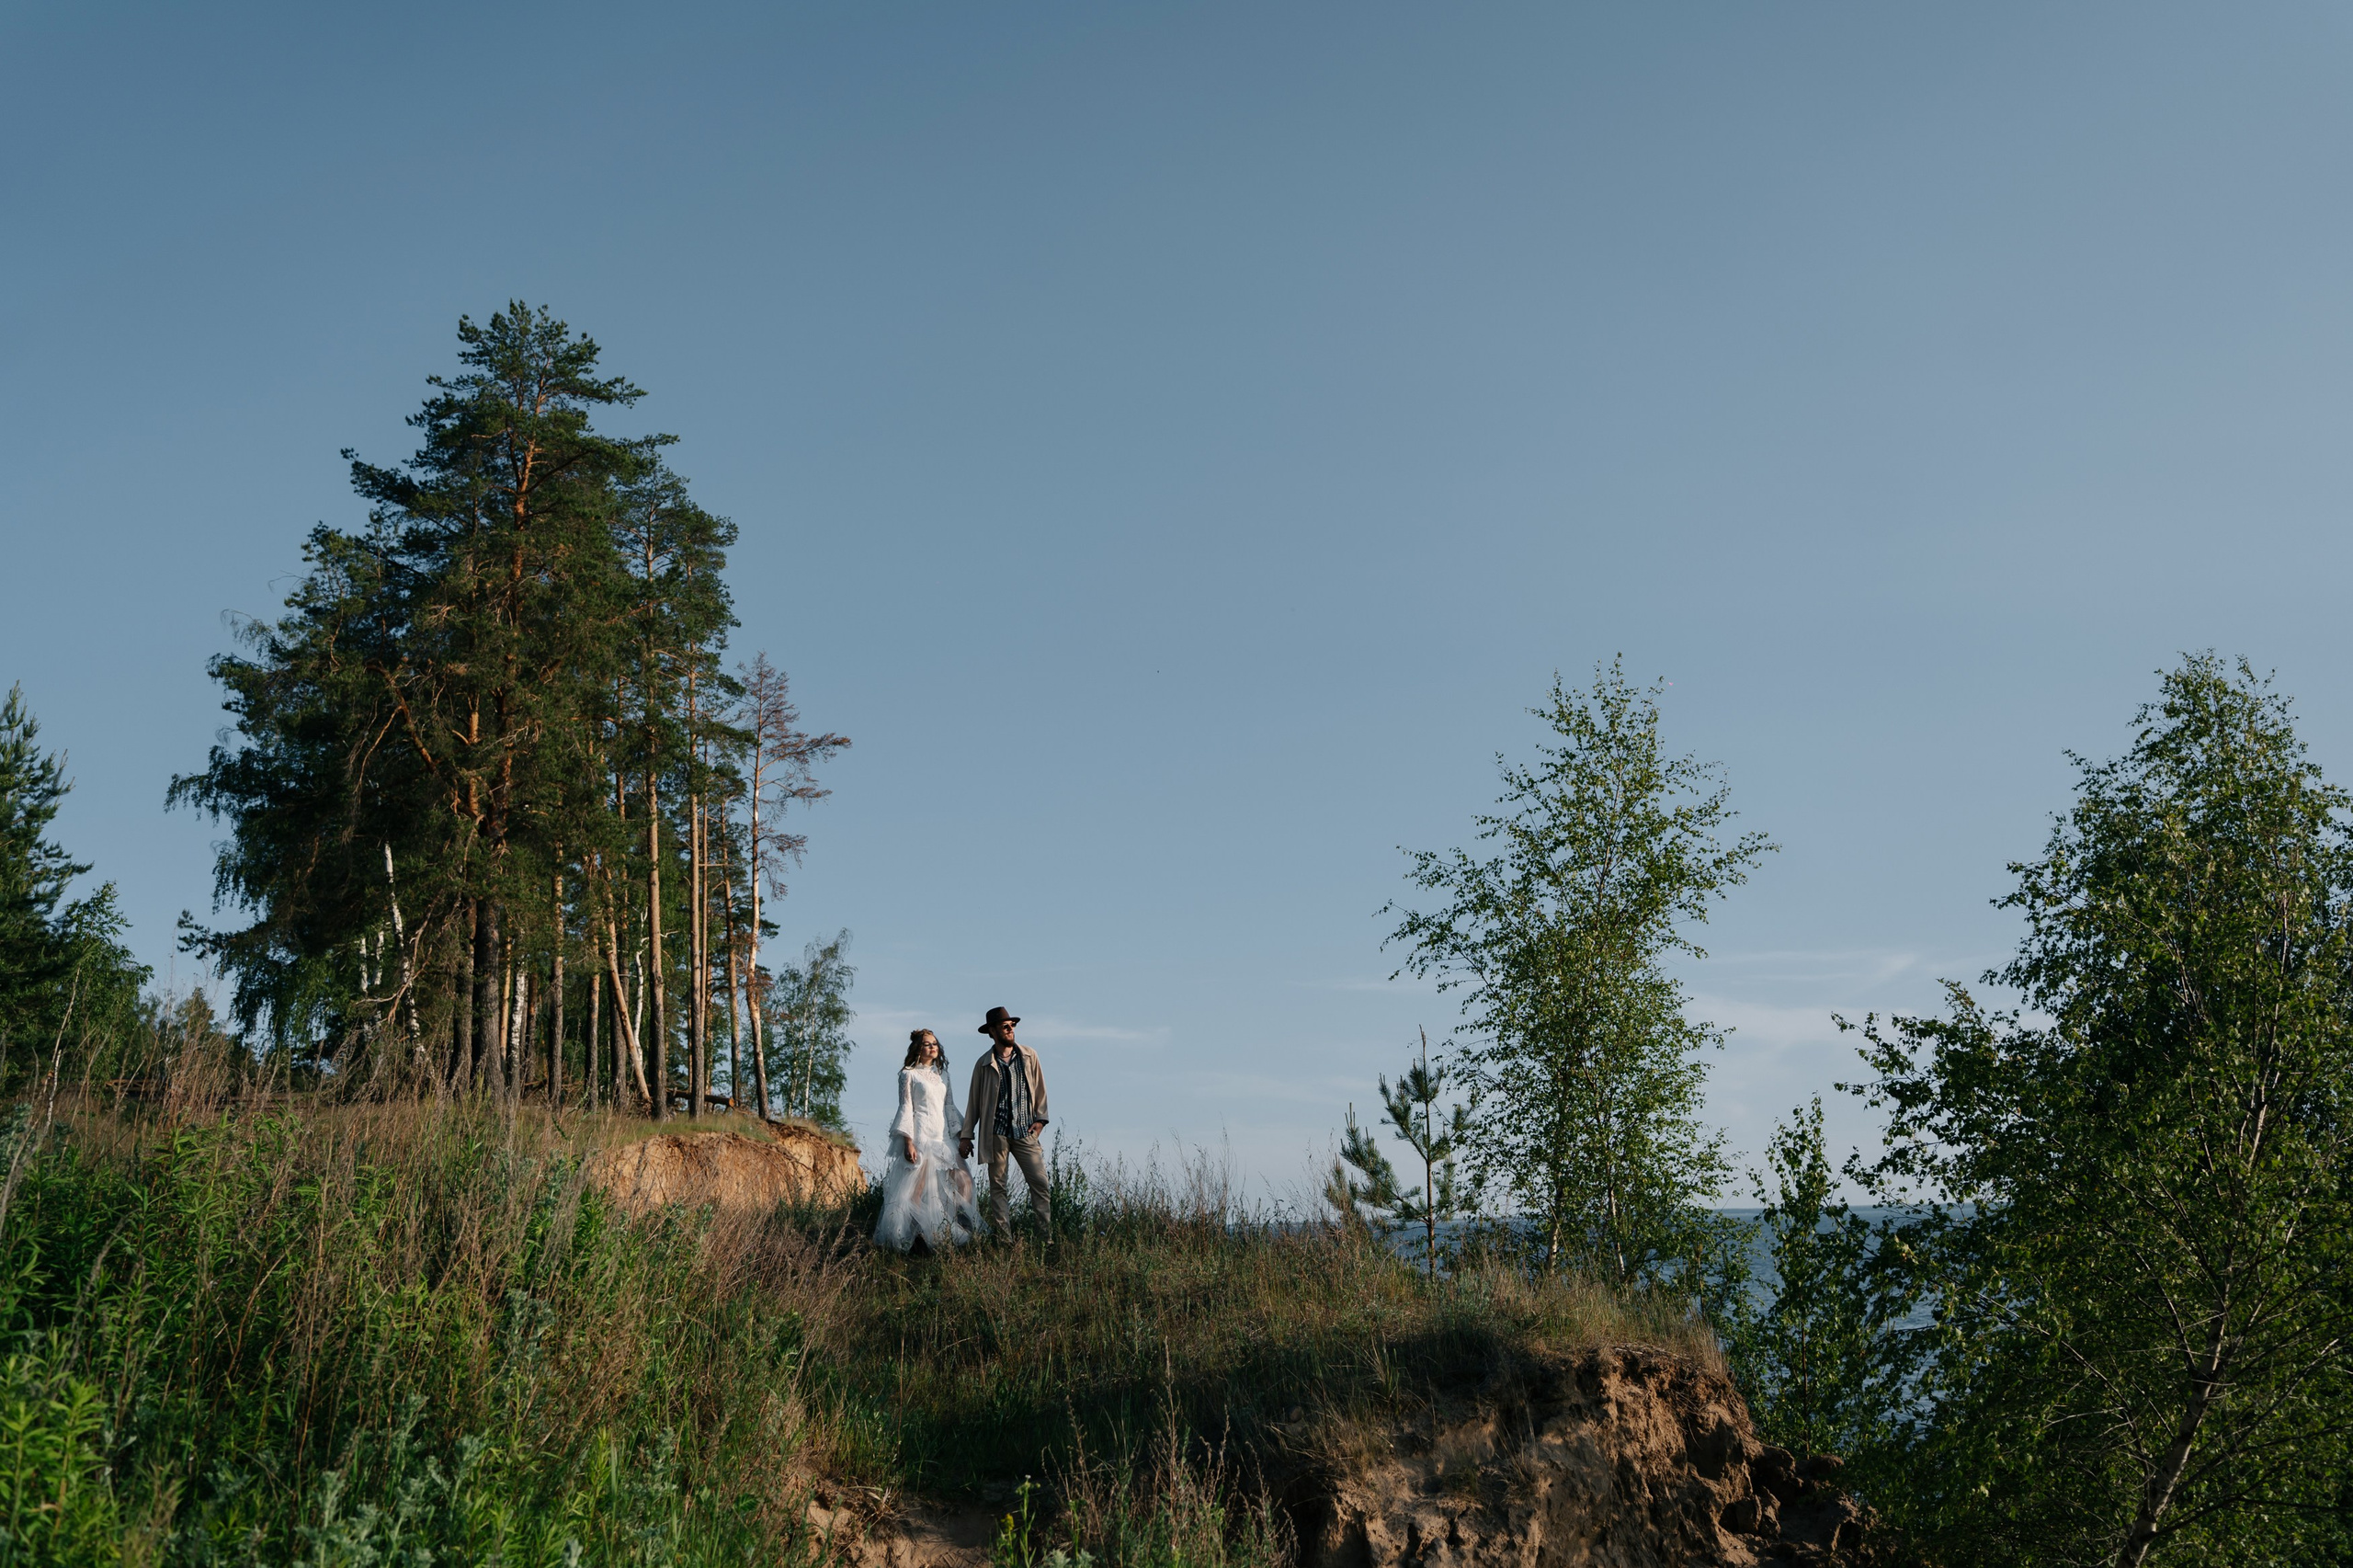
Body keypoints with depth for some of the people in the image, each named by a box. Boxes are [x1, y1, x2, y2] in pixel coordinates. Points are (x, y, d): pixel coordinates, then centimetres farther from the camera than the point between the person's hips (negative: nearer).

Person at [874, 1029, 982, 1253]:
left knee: (963, 1181, -2)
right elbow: (906, 1108, -5)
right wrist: (908, 1141, -14)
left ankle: (954, 1232, 2)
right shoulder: (909, 1074, 0)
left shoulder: (941, 1074, 17)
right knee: (917, 1188, -8)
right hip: (921, 1135, -7)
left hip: (943, 1137, 7)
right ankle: (912, 1237, -3)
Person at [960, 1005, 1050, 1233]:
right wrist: (966, 1135, 7)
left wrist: (1040, 1118, 1)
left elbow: (1039, 1088, 12)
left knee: (1039, 1180, -6)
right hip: (995, 1132, -1)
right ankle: (1003, 1236, 8)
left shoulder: (1029, 1056, 7)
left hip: (1025, 1131, 1)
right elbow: (974, 1101, 9)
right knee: (997, 1186, 3)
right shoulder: (984, 1065, 4)